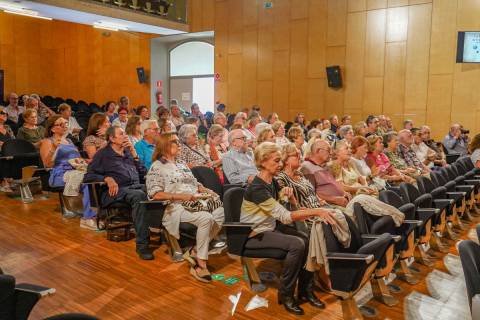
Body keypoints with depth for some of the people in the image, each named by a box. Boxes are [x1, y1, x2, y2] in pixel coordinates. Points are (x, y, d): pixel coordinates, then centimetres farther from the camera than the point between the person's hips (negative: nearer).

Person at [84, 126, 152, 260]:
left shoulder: (128, 152, 28)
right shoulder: (103, 155, 14)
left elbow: (142, 174, 20)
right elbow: (88, 176, 5)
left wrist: (134, 154, 13)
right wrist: (107, 178, -11)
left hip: (137, 186, 5)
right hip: (117, 190, -4)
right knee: (139, 196, -38)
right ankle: (142, 244, -37)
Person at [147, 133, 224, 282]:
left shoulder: (182, 165, 26)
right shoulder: (157, 167, 2)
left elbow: (196, 185, 26)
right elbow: (155, 194, -10)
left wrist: (208, 191, 4)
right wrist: (180, 196, -18)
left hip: (196, 202, 7)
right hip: (176, 207, -7)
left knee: (220, 214, -21)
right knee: (206, 218, -32)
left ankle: (195, 252, -11)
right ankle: (200, 264, -19)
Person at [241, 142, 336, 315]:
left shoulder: (272, 182, 3)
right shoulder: (257, 187, -25)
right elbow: (285, 216, -30)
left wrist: (288, 194, -9)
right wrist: (316, 211, -31)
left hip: (270, 228, 8)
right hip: (254, 234, -8)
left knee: (308, 240, -9)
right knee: (297, 244, -25)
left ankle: (306, 290, 6)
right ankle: (285, 294, -7)